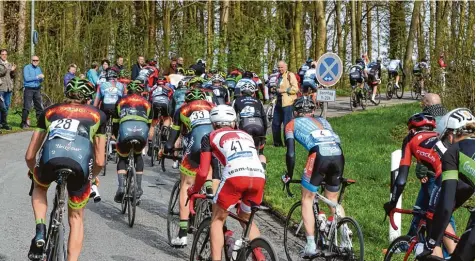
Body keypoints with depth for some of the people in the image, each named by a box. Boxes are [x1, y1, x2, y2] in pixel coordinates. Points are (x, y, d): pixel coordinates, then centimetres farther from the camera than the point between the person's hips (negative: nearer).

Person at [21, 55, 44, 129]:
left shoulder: (39, 69, 15)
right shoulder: (27, 68, -3)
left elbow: (41, 80, 16)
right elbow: (26, 78, -15)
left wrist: (42, 78, -8)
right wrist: (37, 77, -19)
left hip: (37, 89, 6)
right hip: (28, 89, -6)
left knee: (39, 107, 6)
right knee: (27, 107, -8)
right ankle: (24, 123, -4)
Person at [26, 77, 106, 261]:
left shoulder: (50, 111, 31)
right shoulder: (97, 115, 29)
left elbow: (29, 156, 32)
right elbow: (100, 162, 26)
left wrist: (33, 171, 53)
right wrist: (91, 177, 46)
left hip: (50, 160, 1)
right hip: (80, 164, 0)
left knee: (39, 187, 37)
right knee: (76, 218, 23)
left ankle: (40, 230, 15)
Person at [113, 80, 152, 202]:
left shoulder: (121, 101, 29)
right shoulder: (146, 103, 31)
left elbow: (115, 123, 31)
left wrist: (117, 137, 46)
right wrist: (144, 139, 46)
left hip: (125, 129, -1)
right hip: (142, 130, 1)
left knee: (122, 159, 22)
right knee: (138, 155, 30)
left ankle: (121, 187, -2)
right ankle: (139, 187, 20)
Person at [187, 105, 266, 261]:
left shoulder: (209, 137, 23)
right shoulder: (246, 135, 35)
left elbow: (203, 173, 16)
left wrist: (194, 190, 35)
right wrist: (244, 194, 55)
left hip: (235, 176, -4)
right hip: (259, 176, 4)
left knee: (217, 220, 17)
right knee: (247, 219, 27)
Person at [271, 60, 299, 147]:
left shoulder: (290, 75, -6)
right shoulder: (279, 76, 20)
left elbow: (295, 89, -14)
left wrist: (284, 90, -16)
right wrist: (275, 89, 17)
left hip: (287, 103, -9)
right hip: (279, 102, 9)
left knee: (287, 124, -7)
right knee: (275, 124, 10)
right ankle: (277, 142, 20)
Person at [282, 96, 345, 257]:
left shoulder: (292, 124, 24)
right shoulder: (323, 121, 36)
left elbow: (290, 153, 15)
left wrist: (289, 175, 28)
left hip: (319, 156, -4)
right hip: (338, 155, 4)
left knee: (307, 199, 13)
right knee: (333, 199, 23)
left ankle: (311, 245, 5)